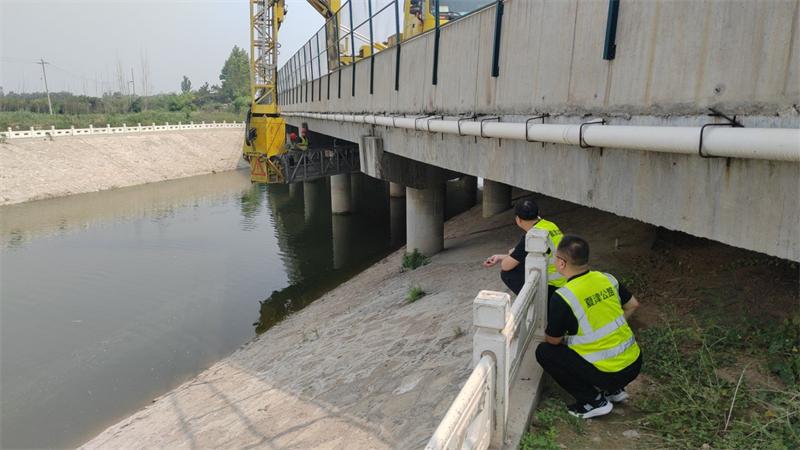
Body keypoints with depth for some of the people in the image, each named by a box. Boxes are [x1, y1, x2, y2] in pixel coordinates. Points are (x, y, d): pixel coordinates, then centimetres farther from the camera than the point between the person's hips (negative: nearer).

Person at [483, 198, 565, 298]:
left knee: (507, 273, -2)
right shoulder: (549, 225, 5)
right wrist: (500, 257, 18)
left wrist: (511, 254, 8)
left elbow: (505, 265, -15)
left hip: (551, 289, -9)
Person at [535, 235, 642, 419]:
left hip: (609, 374, -7)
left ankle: (593, 401, 2)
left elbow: (552, 341, -5)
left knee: (544, 351, 1)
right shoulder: (607, 279, 0)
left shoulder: (562, 297, -19)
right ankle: (614, 390, 23)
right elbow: (632, 305, 18)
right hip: (634, 363, 7)